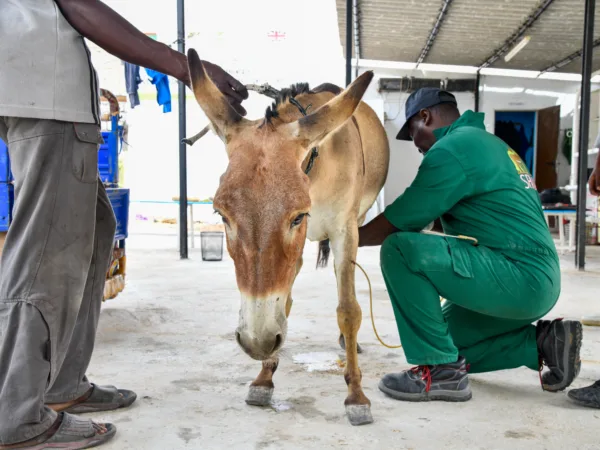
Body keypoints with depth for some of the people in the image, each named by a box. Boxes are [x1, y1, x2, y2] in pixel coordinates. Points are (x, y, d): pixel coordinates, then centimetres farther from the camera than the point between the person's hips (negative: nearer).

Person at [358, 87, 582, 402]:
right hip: (538, 280, 10)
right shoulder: (486, 143, 21)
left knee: (400, 249, -19)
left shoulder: (453, 146, -11)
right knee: (445, 338, 20)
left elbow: (402, 219, -12)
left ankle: (439, 370, -11)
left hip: (515, 275, -10)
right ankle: (543, 342, 14)